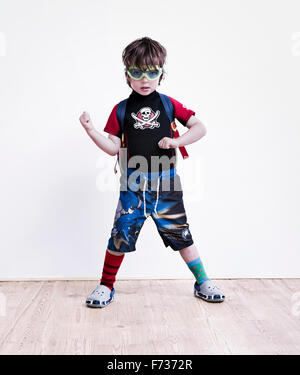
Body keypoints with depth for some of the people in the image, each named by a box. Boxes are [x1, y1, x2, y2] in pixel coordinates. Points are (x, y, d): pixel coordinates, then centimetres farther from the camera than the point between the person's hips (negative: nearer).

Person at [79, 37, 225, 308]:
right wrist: (90, 130, -11)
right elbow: (113, 148, 2)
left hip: (165, 184, 0)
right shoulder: (121, 110, 4)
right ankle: (106, 287, 18)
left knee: (180, 234, 7)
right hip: (133, 185, 0)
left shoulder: (169, 105, 4)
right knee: (121, 234, -1)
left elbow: (200, 128, 3)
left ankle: (203, 283, 24)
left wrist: (176, 141, -13)